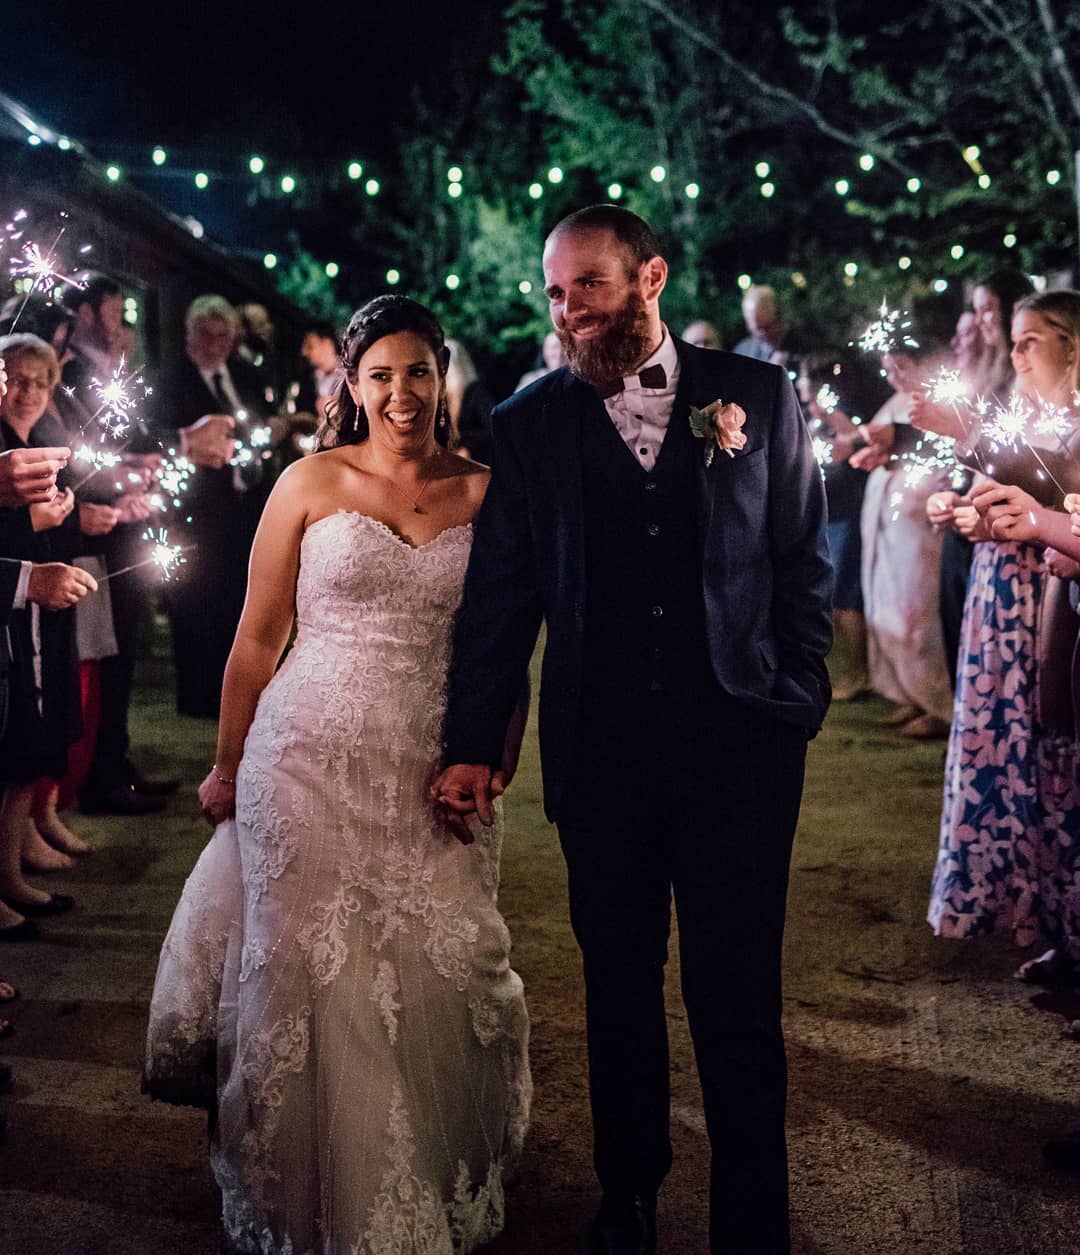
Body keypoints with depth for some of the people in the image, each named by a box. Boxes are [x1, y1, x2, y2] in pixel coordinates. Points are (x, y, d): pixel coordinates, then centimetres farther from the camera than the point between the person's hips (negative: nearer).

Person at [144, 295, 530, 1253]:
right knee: (308, 973, 5)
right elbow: (258, 638, 4)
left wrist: (498, 769, 5)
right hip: (311, 760, -1)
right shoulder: (312, 482, 0)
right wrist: (227, 767, 6)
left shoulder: (486, 492, 4)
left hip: (434, 775, 1)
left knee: (447, 975, 4)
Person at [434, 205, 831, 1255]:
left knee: (737, 998, 3)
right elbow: (499, 595, 3)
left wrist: (797, 699, -1)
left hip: (739, 741, -1)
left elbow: (804, 563, 6)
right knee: (618, 984, 14)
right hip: (599, 750, 1)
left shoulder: (757, 395, 3)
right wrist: (472, 746, 0)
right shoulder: (531, 422, 4)